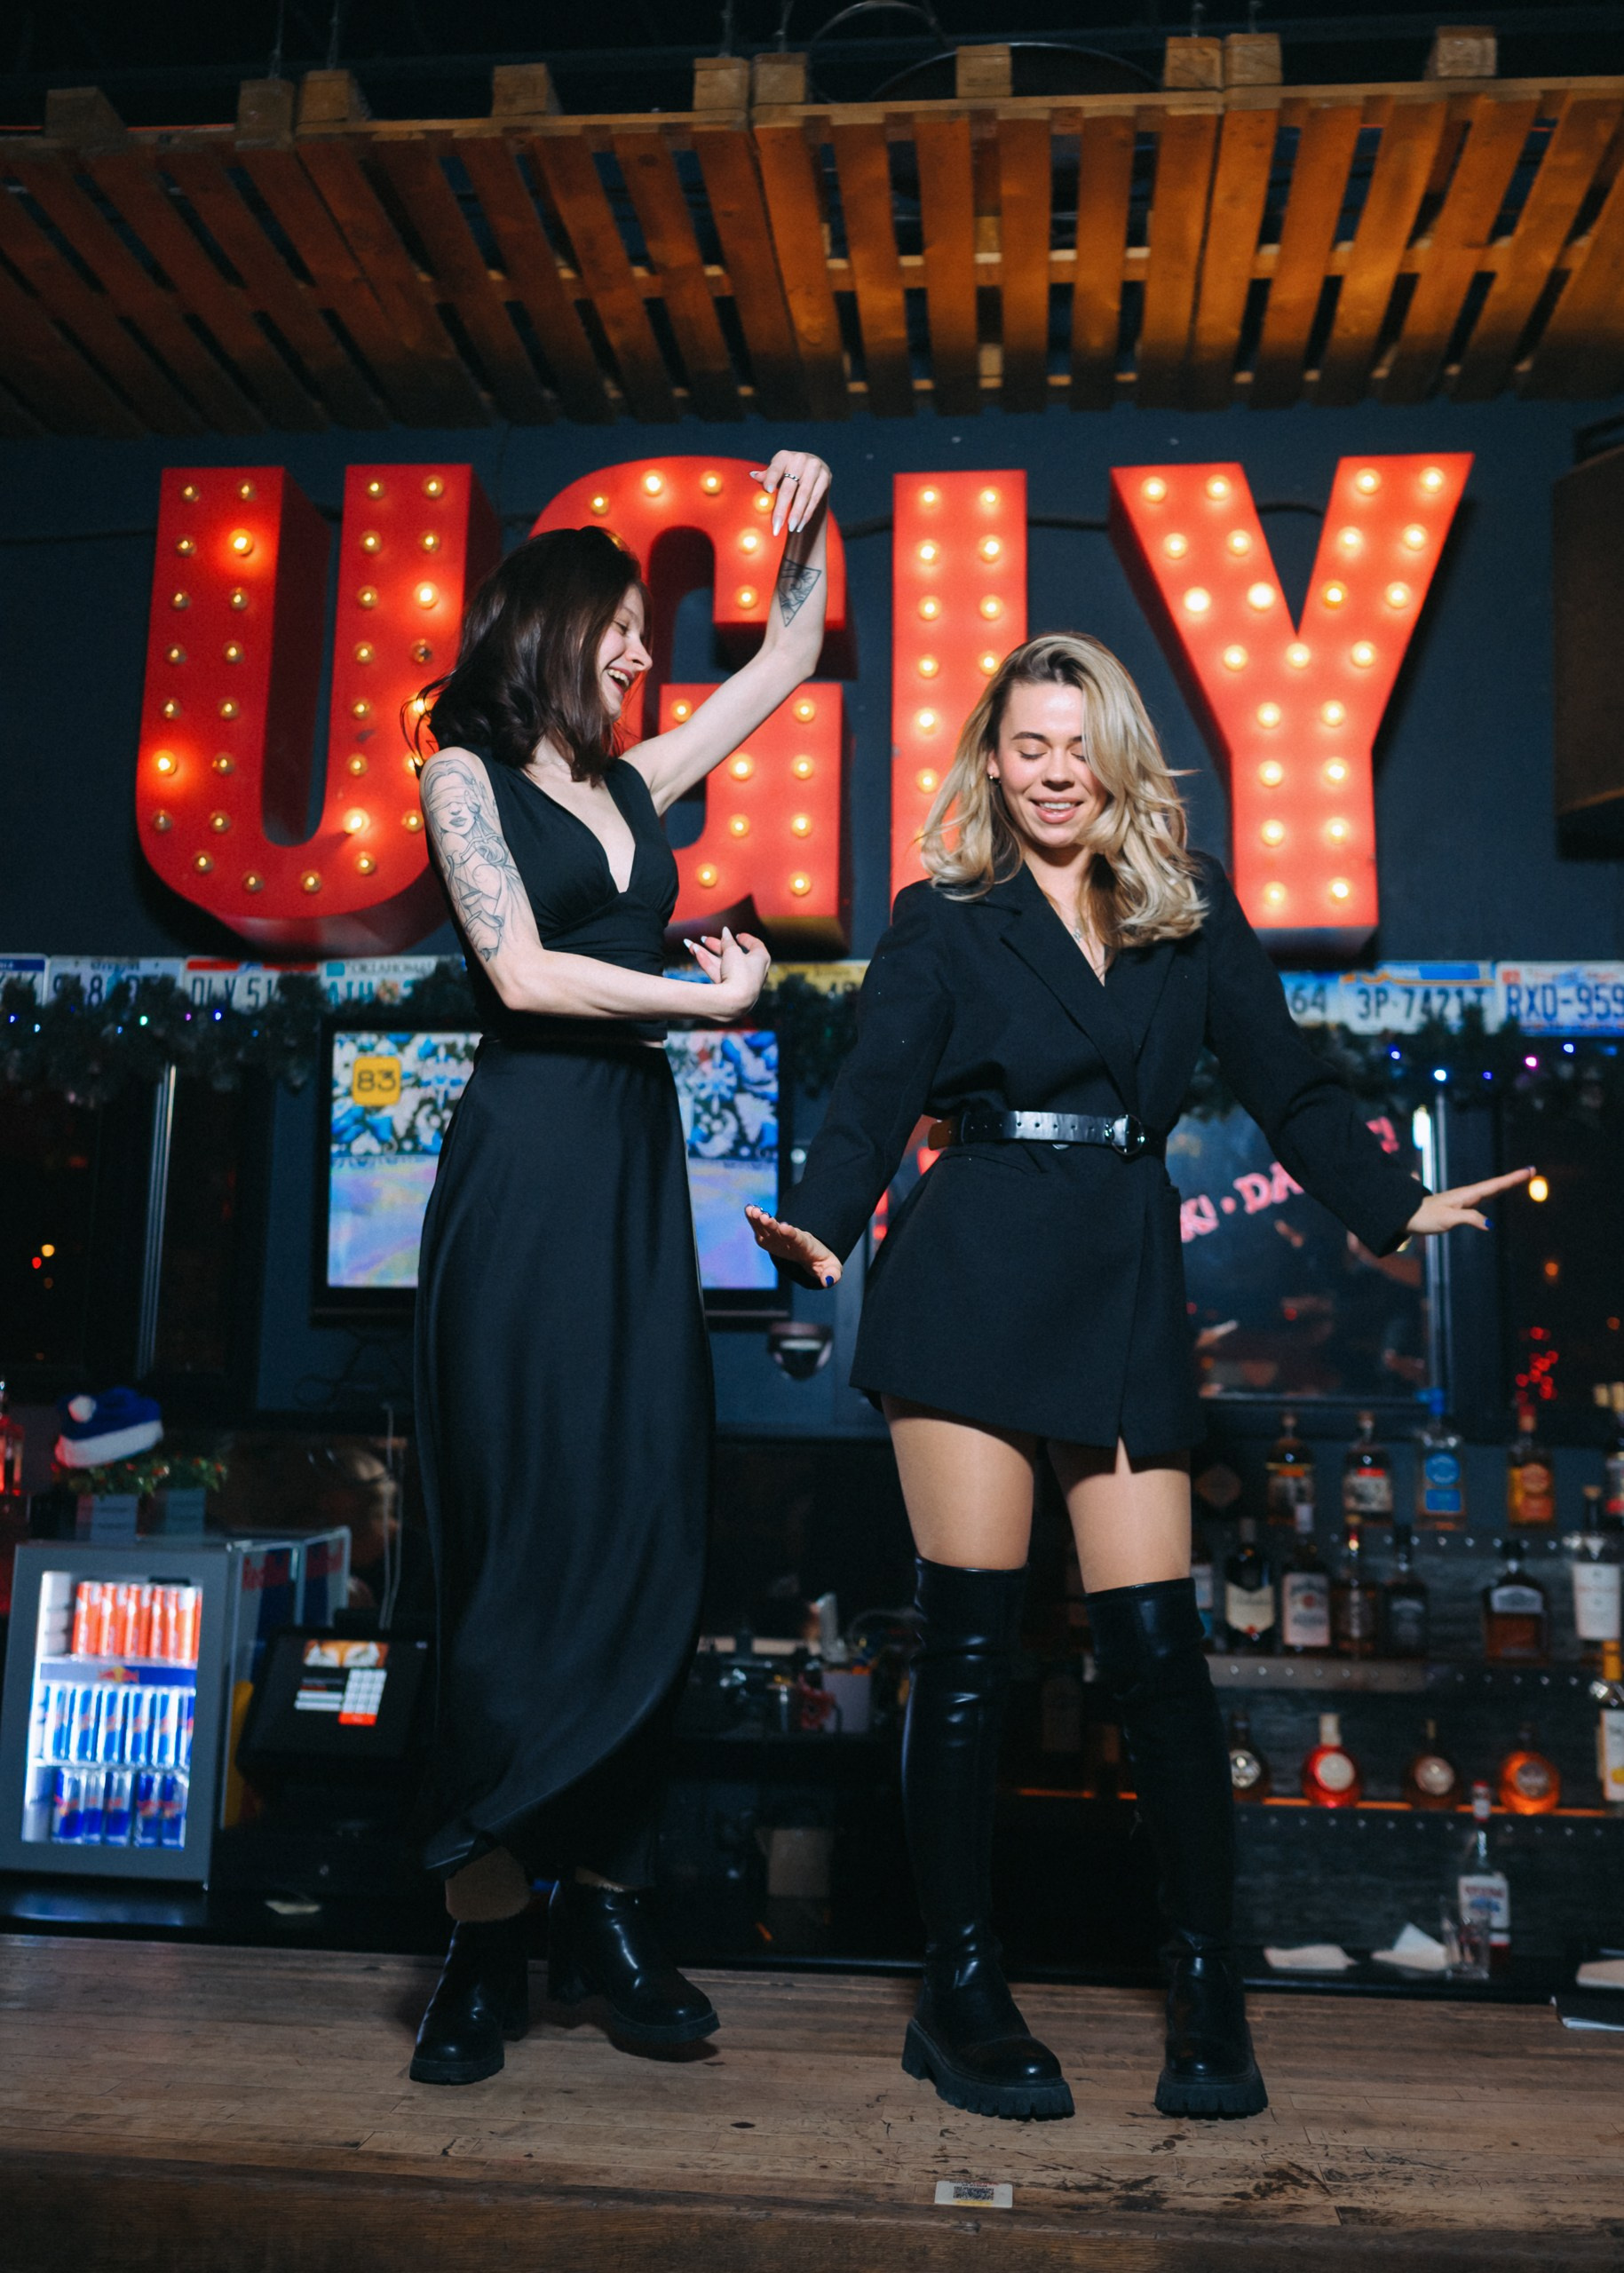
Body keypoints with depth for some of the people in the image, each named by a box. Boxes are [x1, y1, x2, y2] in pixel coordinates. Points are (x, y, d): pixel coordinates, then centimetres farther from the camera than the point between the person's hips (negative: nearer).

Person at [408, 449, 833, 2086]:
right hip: (525, 1166, -5)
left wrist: (806, 522, 20)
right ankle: (488, 1933, 6)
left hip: (640, 1166, 6)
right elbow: (523, 973, -9)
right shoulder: (465, 773, 4)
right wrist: (714, 996, -2)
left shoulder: (631, 784, 19)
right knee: (523, 1541, -5)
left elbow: (790, 659, 29)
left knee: (645, 1534, 1)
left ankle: (605, 1905, 11)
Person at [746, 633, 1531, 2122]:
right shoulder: (944, 917, 8)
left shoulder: (1191, 907, 15)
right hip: (976, 1280, -2)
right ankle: (961, 1994, 14)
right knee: (970, 1634, 0)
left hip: (1129, 1286, 2)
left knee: (1157, 1640, 0)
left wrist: (1395, 1207, 3)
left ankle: (1209, 2000, 16)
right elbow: (876, 1088, -3)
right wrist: (821, 1225, -20)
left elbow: (1283, 1077, 14)